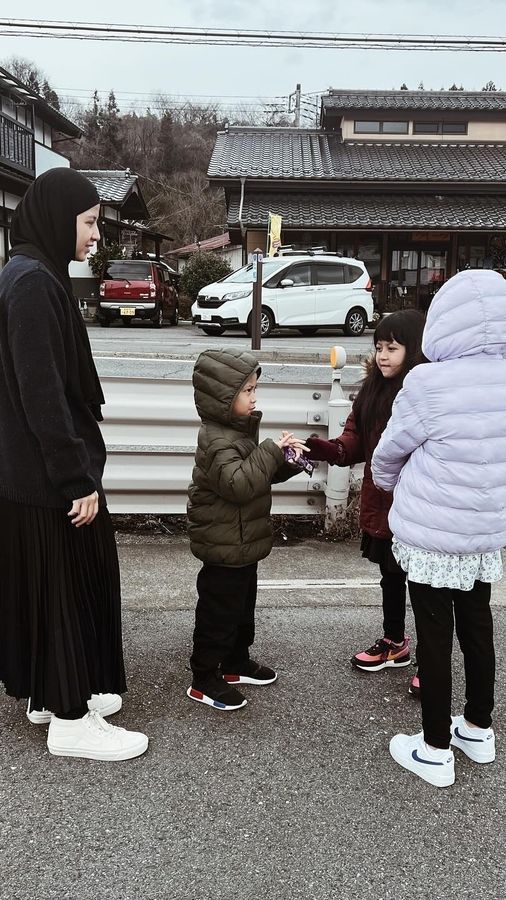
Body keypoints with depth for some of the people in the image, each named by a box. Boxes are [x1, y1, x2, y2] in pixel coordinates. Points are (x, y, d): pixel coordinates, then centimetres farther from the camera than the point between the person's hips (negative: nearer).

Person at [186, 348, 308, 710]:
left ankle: (236, 663, 39)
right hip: (224, 548, -10)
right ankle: (204, 680, 16)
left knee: (243, 604, 22)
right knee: (219, 612, 2)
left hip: (242, 544, 10)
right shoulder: (218, 441, -24)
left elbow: (260, 473, 17)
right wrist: (271, 451, -32)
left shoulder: (239, 429, 8)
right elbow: (238, 483, -36)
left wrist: (286, 460, -1)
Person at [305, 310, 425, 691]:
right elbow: (354, 443, 1)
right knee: (391, 575, 23)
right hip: (380, 505, 7)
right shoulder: (373, 389, 3)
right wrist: (317, 448, -15)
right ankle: (394, 644, 44)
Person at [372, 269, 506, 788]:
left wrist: (387, 483, 16)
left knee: (435, 635, 7)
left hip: (431, 533, -6)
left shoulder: (428, 383, -22)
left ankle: (436, 750, 23)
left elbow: (390, 452, -6)